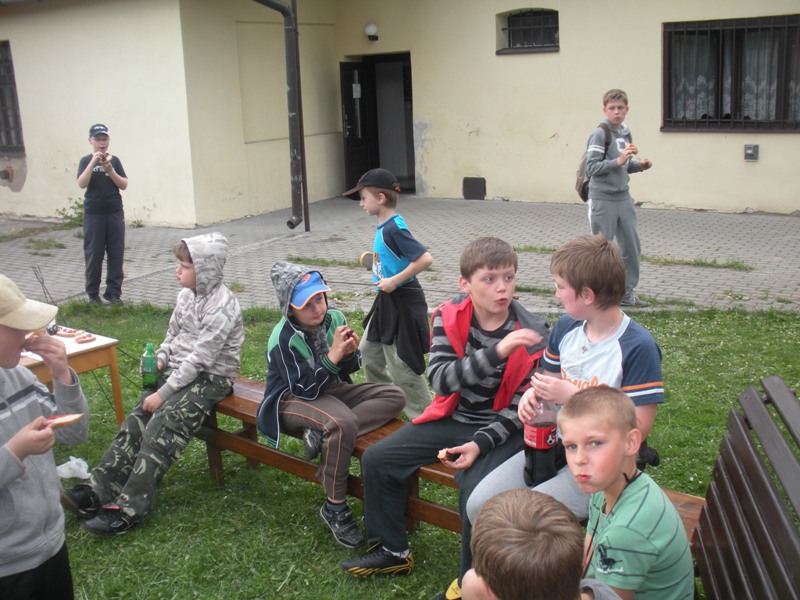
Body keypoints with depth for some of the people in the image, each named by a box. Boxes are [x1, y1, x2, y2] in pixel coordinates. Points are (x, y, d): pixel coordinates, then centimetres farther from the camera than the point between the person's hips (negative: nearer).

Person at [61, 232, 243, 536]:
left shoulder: (222, 306, -20)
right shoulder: (187, 295, 7)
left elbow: (199, 357, -23)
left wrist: (164, 393, -21)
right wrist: (159, 359, -3)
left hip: (210, 377, -8)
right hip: (179, 371, 8)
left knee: (163, 425, -23)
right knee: (136, 419, -9)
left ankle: (130, 508, -22)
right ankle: (99, 490, -11)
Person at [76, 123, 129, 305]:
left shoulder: (114, 160, 7)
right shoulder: (86, 161, 1)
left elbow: (124, 185, 2)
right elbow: (81, 184, -13)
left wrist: (110, 170, -13)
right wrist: (93, 162, -19)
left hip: (115, 213, 2)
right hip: (93, 214, -2)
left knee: (116, 253, 2)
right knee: (93, 254, 1)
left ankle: (113, 291, 12)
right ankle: (93, 294, 10)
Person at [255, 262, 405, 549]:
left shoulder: (334, 318, -6)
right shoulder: (283, 339, -20)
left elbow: (348, 371, 6)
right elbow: (305, 390, -24)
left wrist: (350, 354, -18)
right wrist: (333, 356, -32)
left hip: (332, 389, 7)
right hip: (293, 400, -7)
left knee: (394, 396, -12)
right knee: (343, 423, -37)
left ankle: (324, 435, -22)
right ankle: (334, 508, -20)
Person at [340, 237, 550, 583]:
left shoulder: (534, 334, -16)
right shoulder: (448, 318, -9)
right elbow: (440, 380, -22)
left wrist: (481, 443, -24)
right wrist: (495, 353, -35)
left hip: (503, 428, -4)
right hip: (453, 419, 5)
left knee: (476, 489, -31)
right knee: (376, 460, -1)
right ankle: (392, 551, 18)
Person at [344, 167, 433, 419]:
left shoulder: (394, 228, -22)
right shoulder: (383, 226, 6)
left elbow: (425, 259, -31)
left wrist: (394, 281, -26)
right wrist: (374, 260, 10)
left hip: (403, 302, -10)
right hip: (387, 300, 10)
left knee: (402, 365, -1)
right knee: (369, 350, 22)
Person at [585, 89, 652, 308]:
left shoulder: (625, 134, 12)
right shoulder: (599, 134, -11)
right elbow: (591, 167, -16)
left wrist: (639, 165, 3)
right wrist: (618, 161, -26)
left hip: (623, 197, 7)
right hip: (603, 199, -7)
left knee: (632, 246, 10)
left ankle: (627, 292, 21)